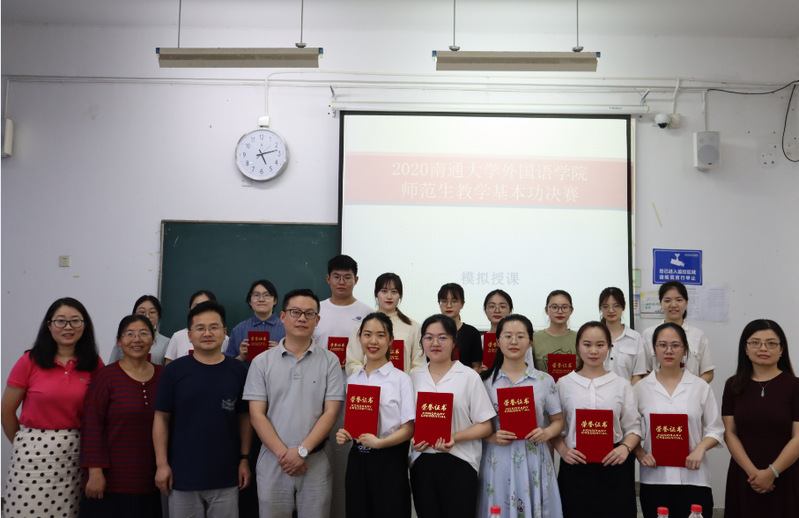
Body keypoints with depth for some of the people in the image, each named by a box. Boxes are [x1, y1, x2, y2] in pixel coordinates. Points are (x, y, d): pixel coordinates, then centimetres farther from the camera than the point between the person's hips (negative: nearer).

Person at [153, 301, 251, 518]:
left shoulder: (238, 371, 0)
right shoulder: (174, 370, -3)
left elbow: (244, 418, 6)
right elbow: (161, 418, 0)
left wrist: (244, 459, 2)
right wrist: (161, 463, -4)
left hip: (226, 476, 1)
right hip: (183, 474, -1)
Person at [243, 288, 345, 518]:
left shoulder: (329, 361, 1)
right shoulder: (262, 362, 3)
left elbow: (330, 412, -3)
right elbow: (257, 415, -1)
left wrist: (302, 451, -13)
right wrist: (283, 453, -11)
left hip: (315, 461, 0)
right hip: (272, 461, 1)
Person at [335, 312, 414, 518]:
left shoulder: (400, 379, -5)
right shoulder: (352, 380, 11)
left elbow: (409, 428, -8)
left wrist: (379, 442, -21)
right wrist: (343, 435, -3)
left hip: (389, 460, -4)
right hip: (358, 460, 4)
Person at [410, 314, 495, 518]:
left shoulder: (469, 377, -2)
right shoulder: (414, 378, 9)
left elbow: (485, 426, -3)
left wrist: (454, 438, -18)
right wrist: (413, 439, -5)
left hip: (459, 463, -3)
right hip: (422, 463, 3)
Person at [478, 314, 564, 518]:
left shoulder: (545, 380, 7)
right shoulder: (485, 380, 3)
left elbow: (558, 421, 10)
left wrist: (546, 433, -9)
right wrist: (491, 437, -14)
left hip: (533, 462, 1)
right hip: (498, 462, -1)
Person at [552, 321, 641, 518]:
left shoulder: (621, 385, 9)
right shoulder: (564, 384, 7)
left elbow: (633, 427, 7)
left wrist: (625, 448, -11)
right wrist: (563, 451, -10)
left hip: (614, 467, 1)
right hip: (576, 467, 0)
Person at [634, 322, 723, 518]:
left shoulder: (701, 387, 6)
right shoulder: (640, 388, 5)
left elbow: (715, 429, 7)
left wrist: (701, 448, -11)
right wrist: (641, 454, -9)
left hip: (692, 478, 0)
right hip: (654, 478, 0)